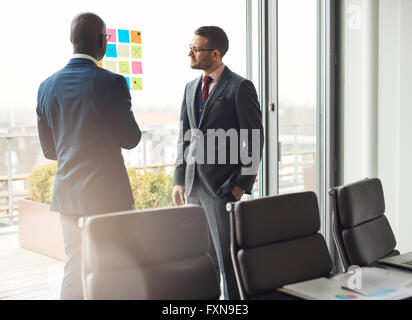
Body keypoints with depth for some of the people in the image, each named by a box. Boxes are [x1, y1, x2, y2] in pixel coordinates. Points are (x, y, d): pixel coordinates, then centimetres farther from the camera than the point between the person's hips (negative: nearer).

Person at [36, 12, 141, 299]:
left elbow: (49, 149, 8)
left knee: (74, 271, 15)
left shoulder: (47, 86, 2)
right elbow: (131, 139, -5)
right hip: (108, 193, -5)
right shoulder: (111, 83, -14)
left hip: (68, 194, 5)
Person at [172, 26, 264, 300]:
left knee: (228, 258, 0)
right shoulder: (191, 87, 14)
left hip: (223, 187, -7)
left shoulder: (240, 87, -7)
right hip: (194, 186, 7)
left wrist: (242, 184, -12)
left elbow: (254, 139, -9)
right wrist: (179, 180, 9)